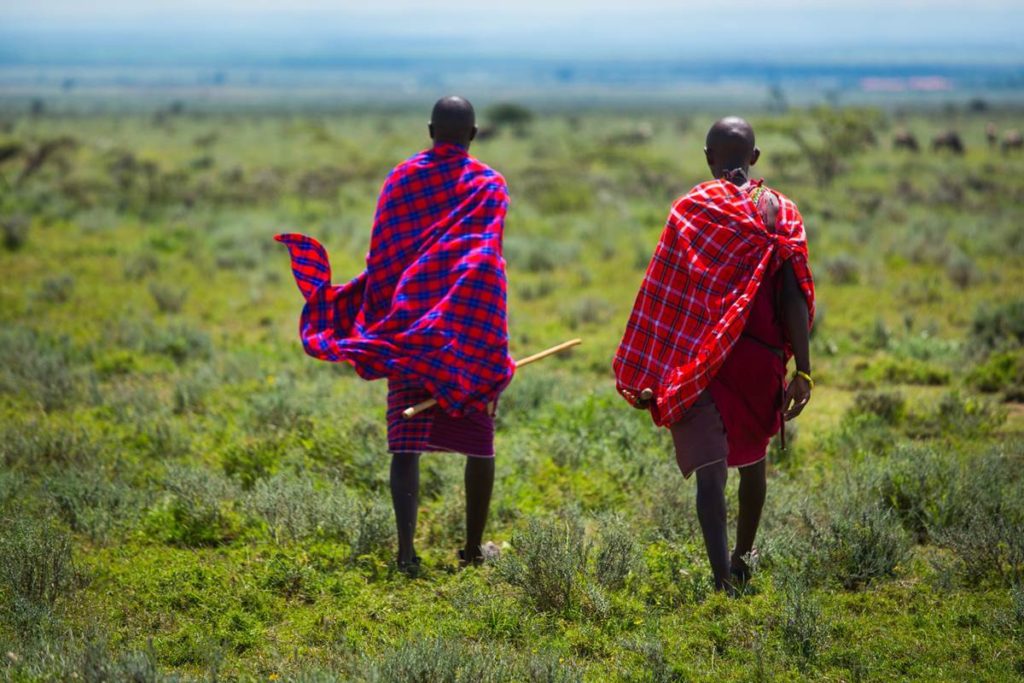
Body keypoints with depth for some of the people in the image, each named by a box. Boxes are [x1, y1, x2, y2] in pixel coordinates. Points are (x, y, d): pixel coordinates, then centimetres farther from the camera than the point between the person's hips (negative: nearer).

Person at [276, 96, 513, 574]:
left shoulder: (401, 180, 5)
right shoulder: (487, 184, -2)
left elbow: (383, 261, 5)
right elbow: (485, 266, -10)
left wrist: (376, 327, 16)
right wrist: (496, 347, -10)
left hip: (407, 329, 1)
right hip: (468, 331, -1)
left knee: (406, 443, -3)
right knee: (478, 440, 13)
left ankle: (406, 546, -19)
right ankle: (473, 547, 19)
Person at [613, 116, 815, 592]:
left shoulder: (691, 210, -5)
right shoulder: (780, 212, 0)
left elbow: (664, 296, -5)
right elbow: (793, 298, -5)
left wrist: (647, 375, 1)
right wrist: (802, 371, -3)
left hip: (702, 358, -3)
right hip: (762, 357, 3)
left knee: (710, 469, -8)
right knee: (752, 458, 24)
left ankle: (724, 577, -24)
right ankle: (743, 558, 41)